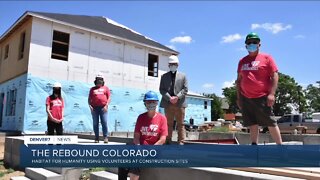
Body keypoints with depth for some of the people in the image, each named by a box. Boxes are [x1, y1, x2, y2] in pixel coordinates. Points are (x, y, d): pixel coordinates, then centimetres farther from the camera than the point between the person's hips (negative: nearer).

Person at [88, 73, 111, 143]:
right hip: (94, 108, 2)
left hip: (103, 108, -2)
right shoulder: (92, 89, 18)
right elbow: (89, 99, 15)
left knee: (104, 122, -8)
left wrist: (106, 105, -6)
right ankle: (96, 138, 8)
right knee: (95, 123, 3)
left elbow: (109, 98, 7)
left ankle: (105, 137, -5)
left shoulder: (106, 88, 14)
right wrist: (90, 105, -1)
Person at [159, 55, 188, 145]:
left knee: (180, 124, 3)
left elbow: (185, 89, 4)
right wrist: (169, 98, -11)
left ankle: (181, 141, 7)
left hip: (180, 103, 0)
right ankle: (168, 141, 10)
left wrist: (177, 97, -11)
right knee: (168, 123, 5)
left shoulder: (183, 76, 12)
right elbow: (161, 89, 4)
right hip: (168, 103, 1)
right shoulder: (164, 76, 13)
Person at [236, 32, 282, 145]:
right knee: (252, 125, 7)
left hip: (262, 98, -4)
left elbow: (274, 76, -4)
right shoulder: (242, 61, 14)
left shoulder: (266, 58, 2)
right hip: (246, 98, 4)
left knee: (271, 124, 1)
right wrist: (238, 97, 12)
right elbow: (239, 80, 17)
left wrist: (271, 94, -13)